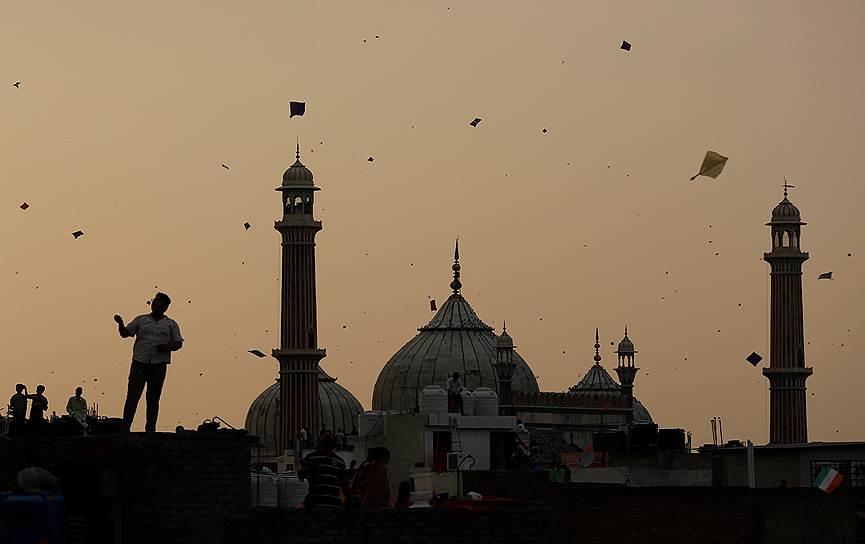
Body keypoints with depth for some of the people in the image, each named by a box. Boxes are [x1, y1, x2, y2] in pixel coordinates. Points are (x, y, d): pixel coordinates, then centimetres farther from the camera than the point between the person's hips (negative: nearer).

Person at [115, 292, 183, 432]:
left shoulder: (171, 324, 13)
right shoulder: (141, 320, 15)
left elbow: (178, 343, 9)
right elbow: (125, 333, 13)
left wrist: (168, 347, -11)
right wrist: (120, 323, -8)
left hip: (159, 364, 0)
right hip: (140, 362, 0)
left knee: (153, 398, 2)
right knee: (132, 396, -9)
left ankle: (150, 429, 4)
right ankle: (125, 428, -12)